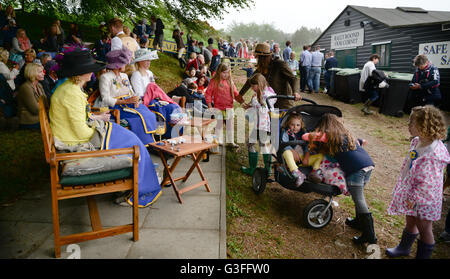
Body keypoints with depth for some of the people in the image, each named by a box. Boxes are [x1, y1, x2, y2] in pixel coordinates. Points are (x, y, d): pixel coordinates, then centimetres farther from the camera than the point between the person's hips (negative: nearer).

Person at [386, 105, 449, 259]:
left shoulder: (432, 156, -33)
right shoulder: (417, 142, -5)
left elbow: (428, 184, -28)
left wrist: (414, 198, -18)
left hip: (424, 200, -8)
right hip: (411, 192, 8)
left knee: (424, 229, 14)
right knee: (410, 222, 27)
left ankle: (422, 255, 35)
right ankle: (404, 248, 49)